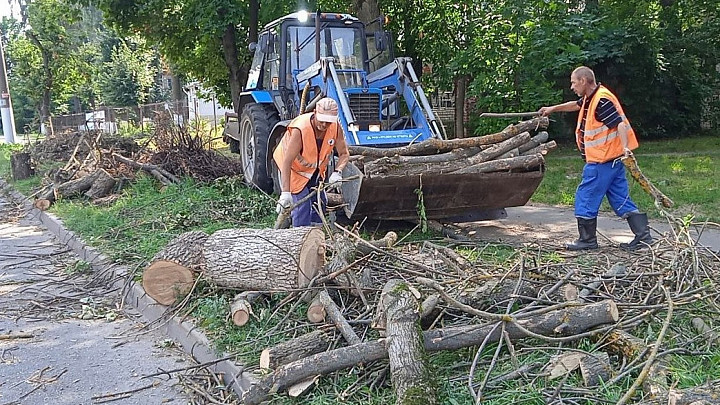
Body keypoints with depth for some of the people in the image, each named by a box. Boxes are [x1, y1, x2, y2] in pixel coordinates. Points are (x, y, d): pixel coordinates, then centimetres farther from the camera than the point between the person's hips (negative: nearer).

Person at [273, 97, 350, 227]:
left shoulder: (336, 127, -22)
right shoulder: (300, 129, -37)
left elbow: (344, 154, -11)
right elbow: (287, 162, -40)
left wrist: (337, 172, -33)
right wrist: (285, 193, -47)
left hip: (316, 170, 6)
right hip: (295, 169, -6)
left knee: (320, 202, 10)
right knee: (302, 206, -15)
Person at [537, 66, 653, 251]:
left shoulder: (601, 100, -17)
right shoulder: (590, 99, 13)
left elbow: (620, 124, -25)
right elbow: (576, 105, 35)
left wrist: (625, 147, -37)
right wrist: (553, 108, 40)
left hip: (602, 161, -10)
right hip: (612, 160, 10)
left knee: (585, 198, 0)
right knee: (621, 199, 10)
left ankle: (587, 240, 9)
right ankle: (643, 235, 10)